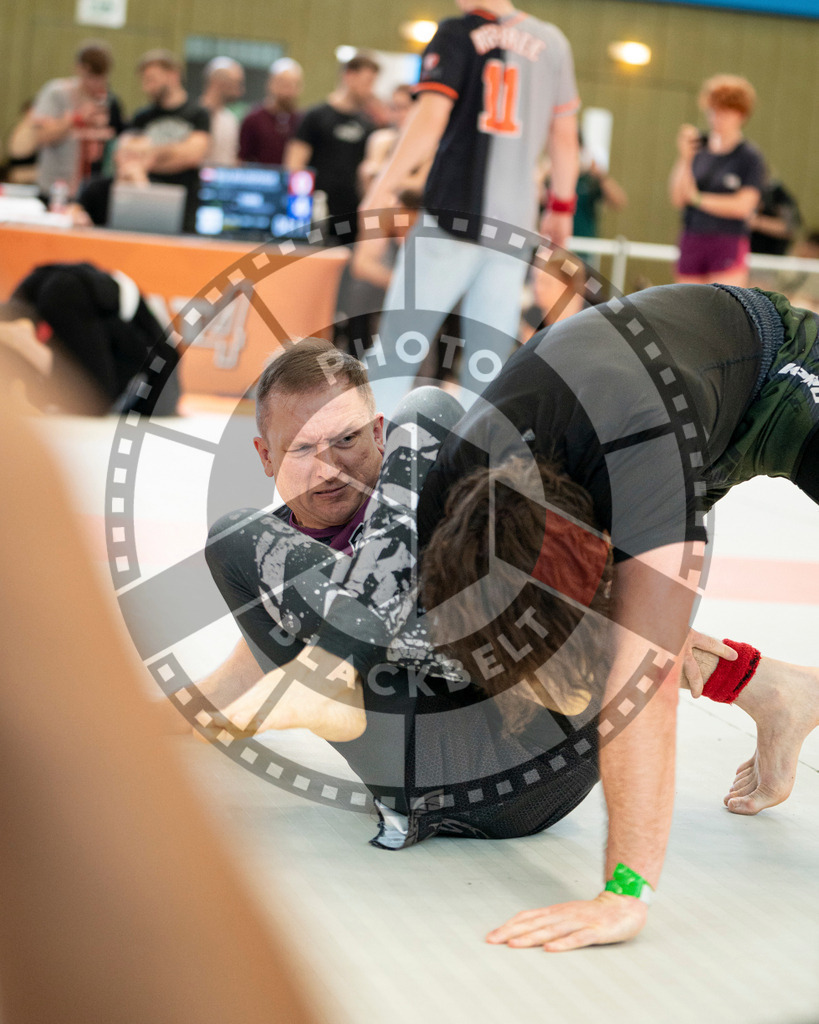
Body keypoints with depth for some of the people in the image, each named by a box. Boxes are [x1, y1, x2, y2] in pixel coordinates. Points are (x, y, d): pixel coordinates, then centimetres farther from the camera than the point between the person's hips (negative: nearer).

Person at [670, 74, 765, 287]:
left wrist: (697, 198, -6)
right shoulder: (697, 148, 7)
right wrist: (685, 159, -12)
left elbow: (743, 205, -12)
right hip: (691, 243, 5)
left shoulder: (750, 156, -3)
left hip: (729, 244, -5)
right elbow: (678, 199, 1)